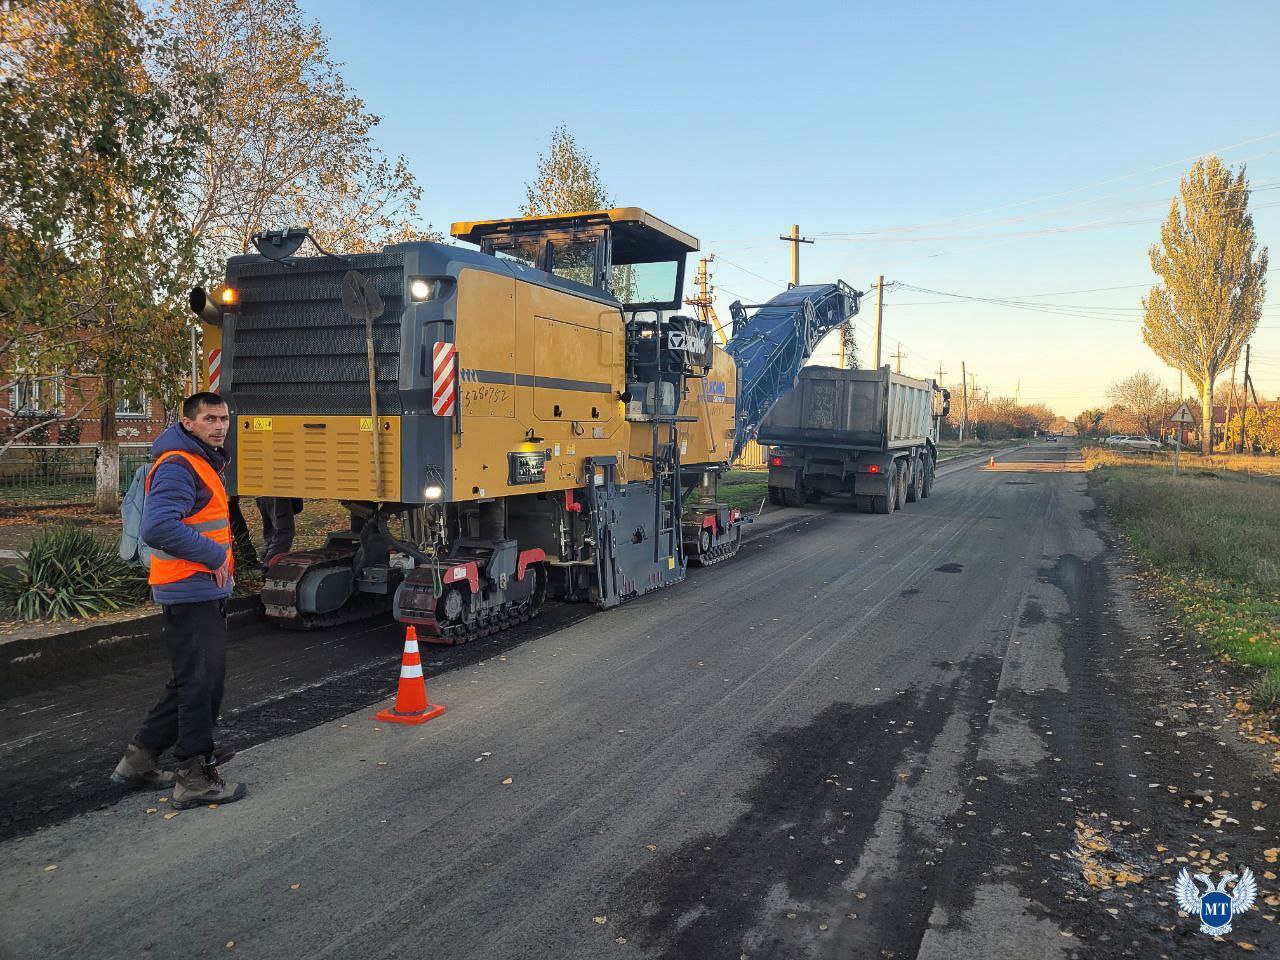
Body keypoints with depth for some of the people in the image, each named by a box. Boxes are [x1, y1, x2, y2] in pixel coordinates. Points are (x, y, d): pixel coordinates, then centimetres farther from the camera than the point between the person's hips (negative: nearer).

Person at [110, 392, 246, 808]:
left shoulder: (204, 462, 17)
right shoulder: (177, 466, -17)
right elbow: (159, 527, -29)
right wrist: (214, 555, -21)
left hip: (206, 591, 10)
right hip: (191, 591, -10)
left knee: (194, 681, 19)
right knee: (200, 683, -2)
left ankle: (139, 758, 30)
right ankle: (194, 780, 8)